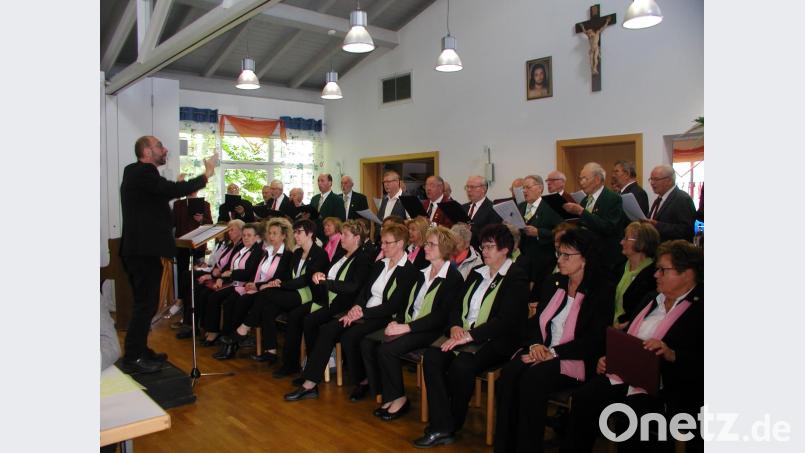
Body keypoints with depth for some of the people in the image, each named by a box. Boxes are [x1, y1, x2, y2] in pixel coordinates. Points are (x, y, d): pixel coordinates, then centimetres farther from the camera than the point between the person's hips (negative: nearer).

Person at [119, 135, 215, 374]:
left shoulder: (135, 172, 16)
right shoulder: (144, 173, -16)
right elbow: (173, 190, -27)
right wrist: (206, 175, -19)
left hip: (140, 248, 11)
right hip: (144, 250, -11)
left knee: (145, 303, 17)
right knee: (145, 304, -5)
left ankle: (140, 350, 27)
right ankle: (132, 358, 2)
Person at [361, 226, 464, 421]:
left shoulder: (453, 278, -9)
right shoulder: (423, 273, 16)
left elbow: (441, 316, -16)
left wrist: (407, 327, -20)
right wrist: (397, 321, -3)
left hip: (431, 331, -8)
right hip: (407, 325, 8)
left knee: (387, 349, -27)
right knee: (367, 342, -13)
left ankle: (399, 398, -5)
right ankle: (386, 395, -4)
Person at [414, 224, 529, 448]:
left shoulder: (517, 278, -4)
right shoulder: (477, 273, 17)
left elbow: (506, 320, -14)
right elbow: (457, 304, 16)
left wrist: (469, 335, -20)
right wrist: (455, 326, -6)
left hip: (494, 342, -6)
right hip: (463, 335, 6)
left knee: (461, 364, -32)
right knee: (431, 355, -21)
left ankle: (453, 426, -7)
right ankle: (440, 428, -20)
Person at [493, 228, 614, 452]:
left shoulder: (602, 291, -2)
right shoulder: (553, 284, 15)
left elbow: (594, 341, -10)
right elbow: (535, 320, 14)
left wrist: (553, 352, -17)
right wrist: (536, 344, -7)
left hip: (573, 360, -5)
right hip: (540, 352, 5)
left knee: (533, 379, -32)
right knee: (508, 374, -25)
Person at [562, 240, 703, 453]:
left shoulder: (699, 310, -1)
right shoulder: (651, 299, 21)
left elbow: (699, 364, -10)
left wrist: (671, 354, -25)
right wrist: (608, 358, 7)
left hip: (659, 387, -5)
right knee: (582, 400, -20)